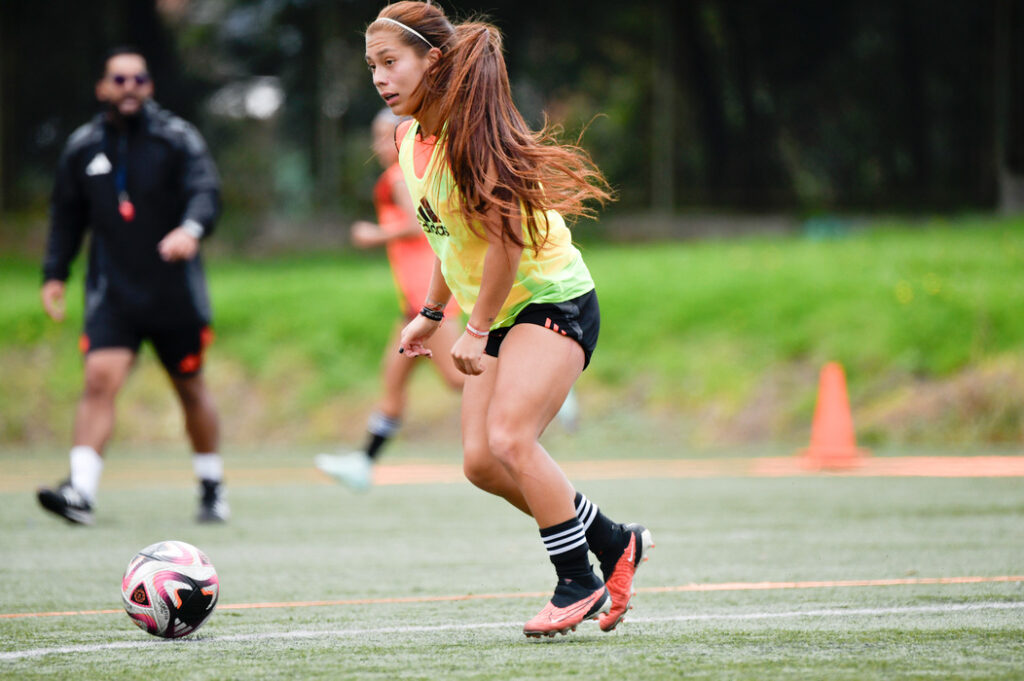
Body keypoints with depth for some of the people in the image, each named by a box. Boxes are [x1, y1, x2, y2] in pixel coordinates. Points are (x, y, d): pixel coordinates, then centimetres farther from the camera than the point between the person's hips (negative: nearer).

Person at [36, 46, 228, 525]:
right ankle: (81, 491, -26)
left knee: (191, 390, 10)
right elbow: (66, 216, 16)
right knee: (100, 378, -18)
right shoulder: (82, 148, 6)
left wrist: (191, 229, -38)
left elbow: (205, 191, -17)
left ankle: (212, 490, 27)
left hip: (175, 292, -1)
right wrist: (55, 274, 7)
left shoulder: (177, 139, -3)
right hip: (112, 294, 1)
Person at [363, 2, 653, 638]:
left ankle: (580, 583, -10)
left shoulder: (471, 134, -21)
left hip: (553, 300, -9)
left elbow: (506, 237, -23)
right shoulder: (412, 142, 6)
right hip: (497, 315, 9)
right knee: (481, 461, -1)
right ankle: (614, 542, 15)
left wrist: (477, 329, -18)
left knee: (509, 437, -23)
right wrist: (433, 312, 21)